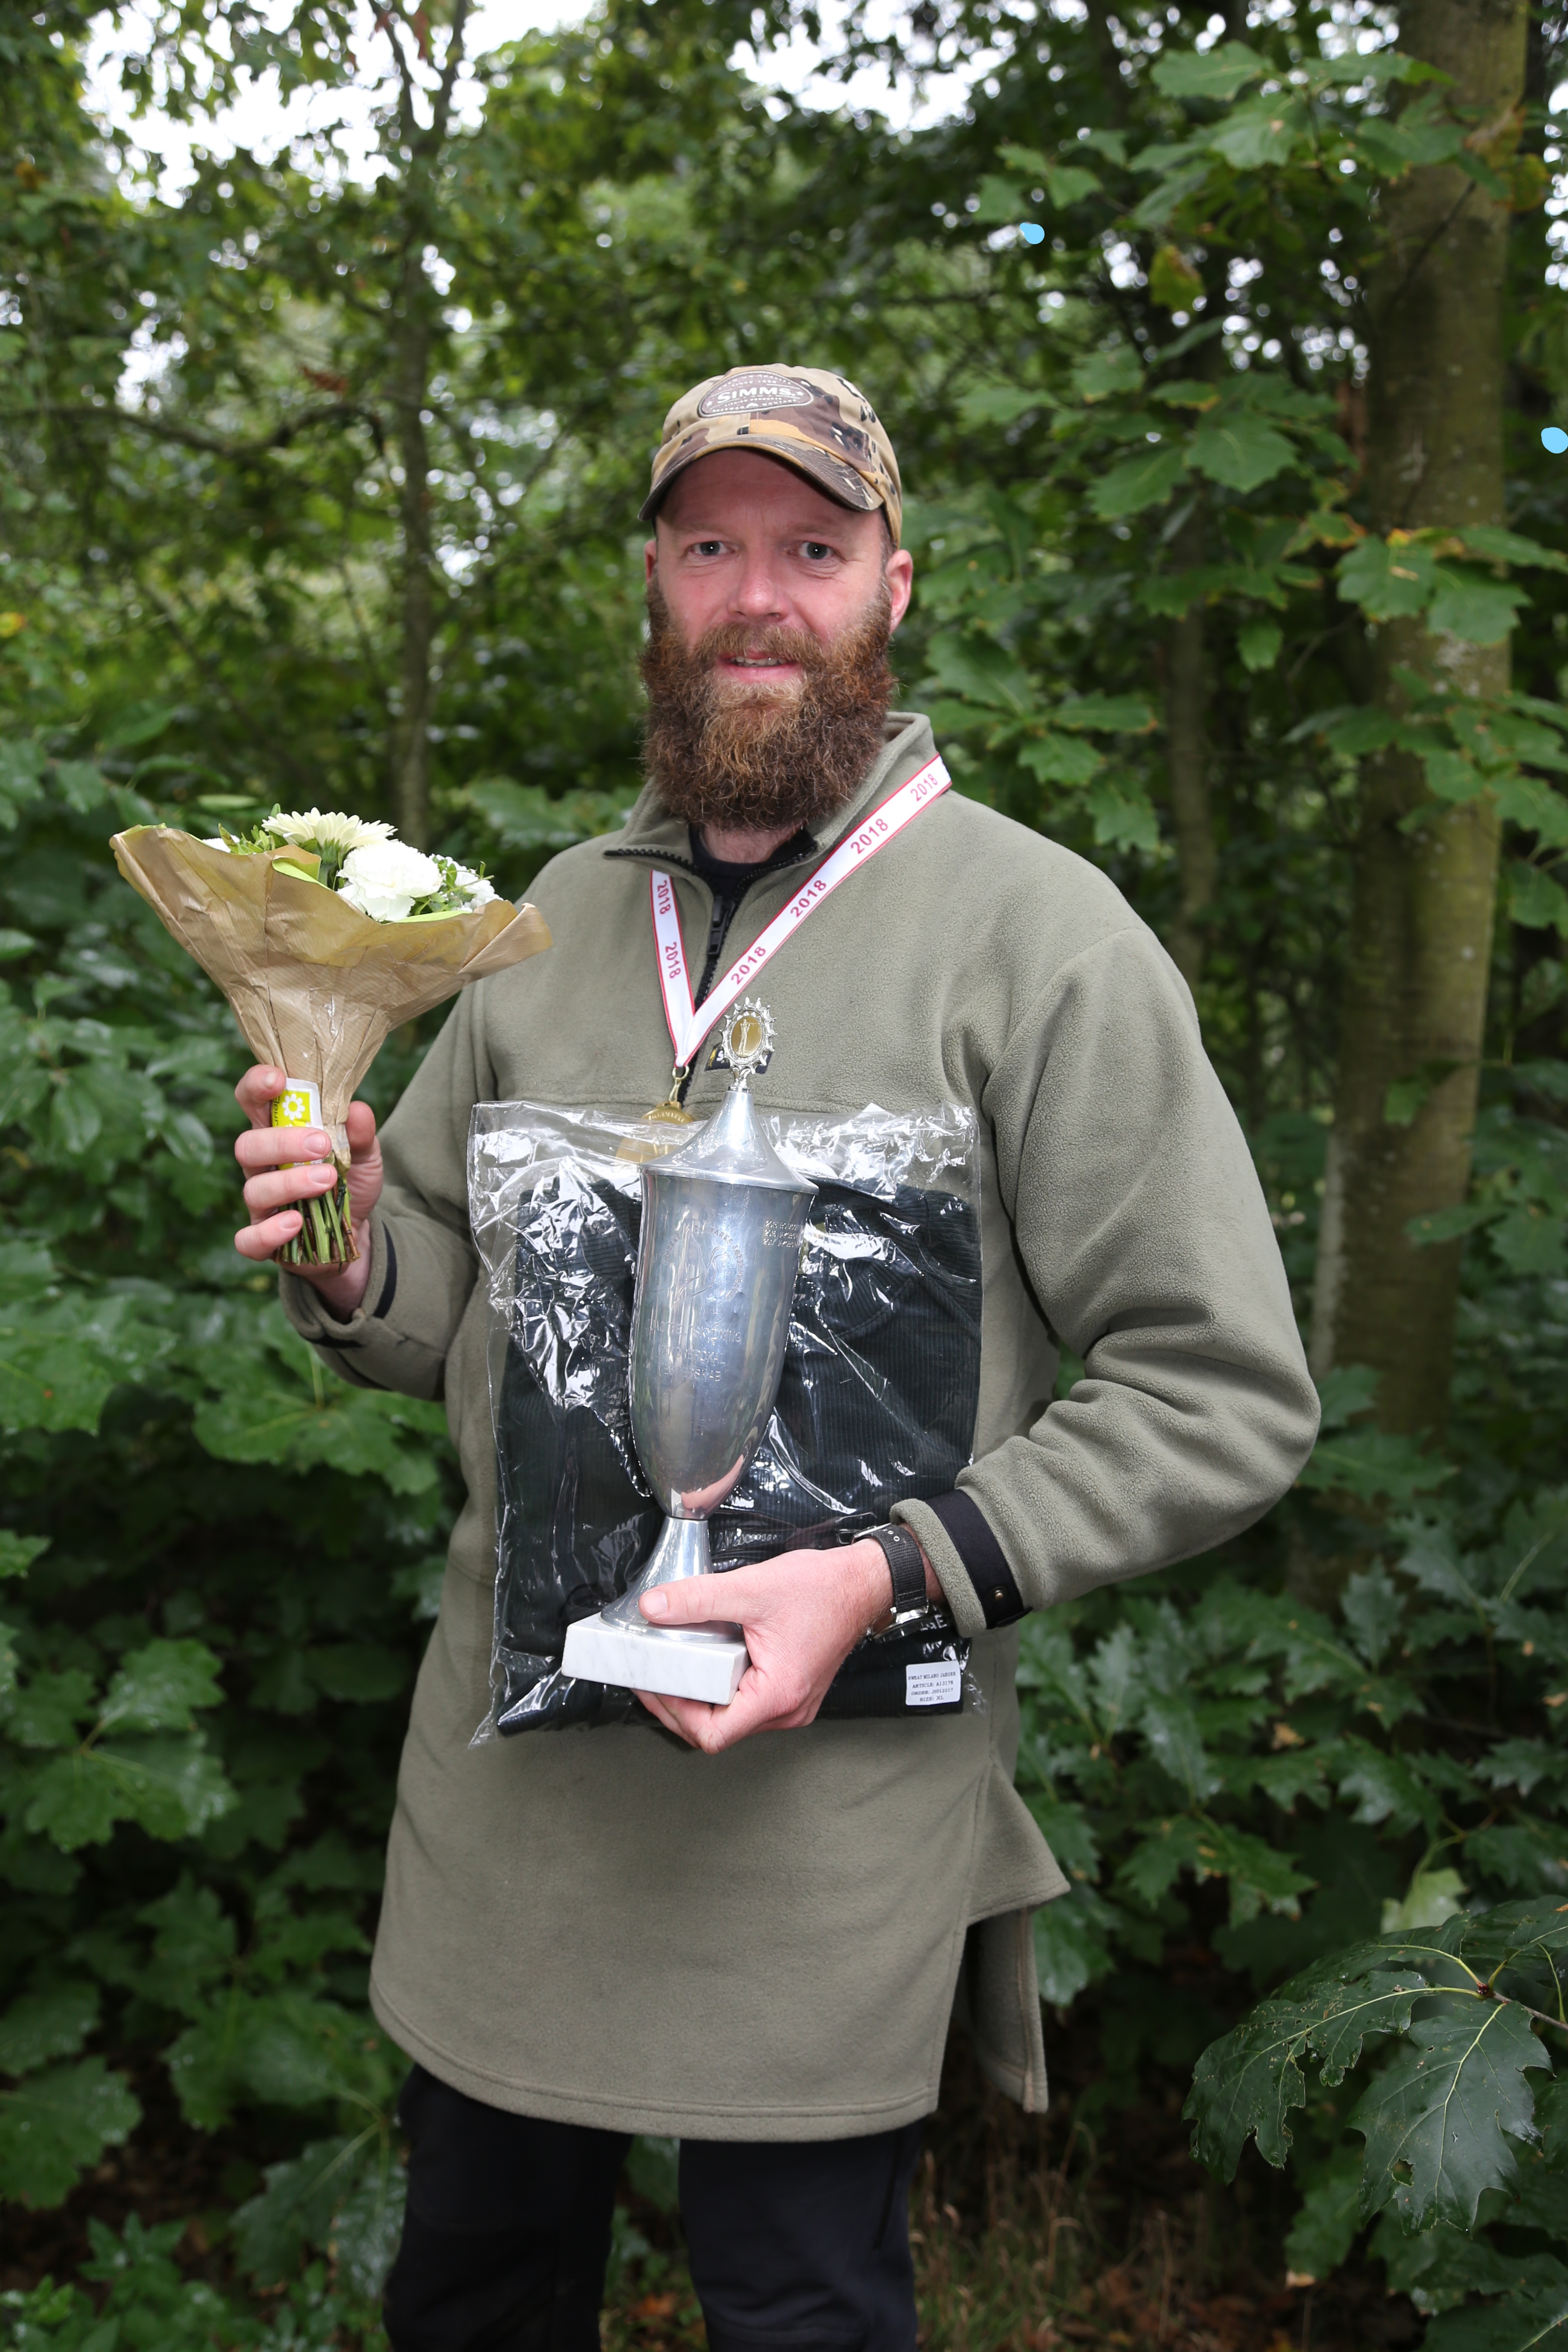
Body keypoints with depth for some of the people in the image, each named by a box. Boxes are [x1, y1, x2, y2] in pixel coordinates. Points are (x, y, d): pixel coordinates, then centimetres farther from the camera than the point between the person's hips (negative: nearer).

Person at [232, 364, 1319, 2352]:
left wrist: (892, 1576, -22)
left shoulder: (1034, 929, -10)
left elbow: (1226, 1395, -11)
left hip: (828, 1801, -4)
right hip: (501, 1758, 5)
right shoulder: (561, 916, 7)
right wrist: (349, 1266, -9)